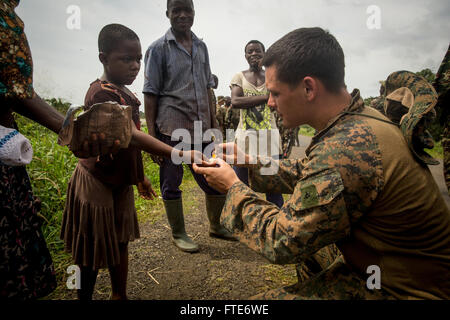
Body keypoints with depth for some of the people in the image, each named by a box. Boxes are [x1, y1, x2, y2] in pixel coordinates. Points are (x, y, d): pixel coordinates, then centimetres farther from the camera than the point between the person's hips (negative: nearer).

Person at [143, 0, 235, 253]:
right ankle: (179, 234, 23)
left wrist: (214, 125, 14)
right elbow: (151, 93, -2)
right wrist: (152, 133, -9)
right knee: (171, 183, 4)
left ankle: (215, 226, 31)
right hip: (171, 127, -5)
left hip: (201, 128, 5)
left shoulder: (201, 47, 16)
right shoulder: (159, 48, 2)